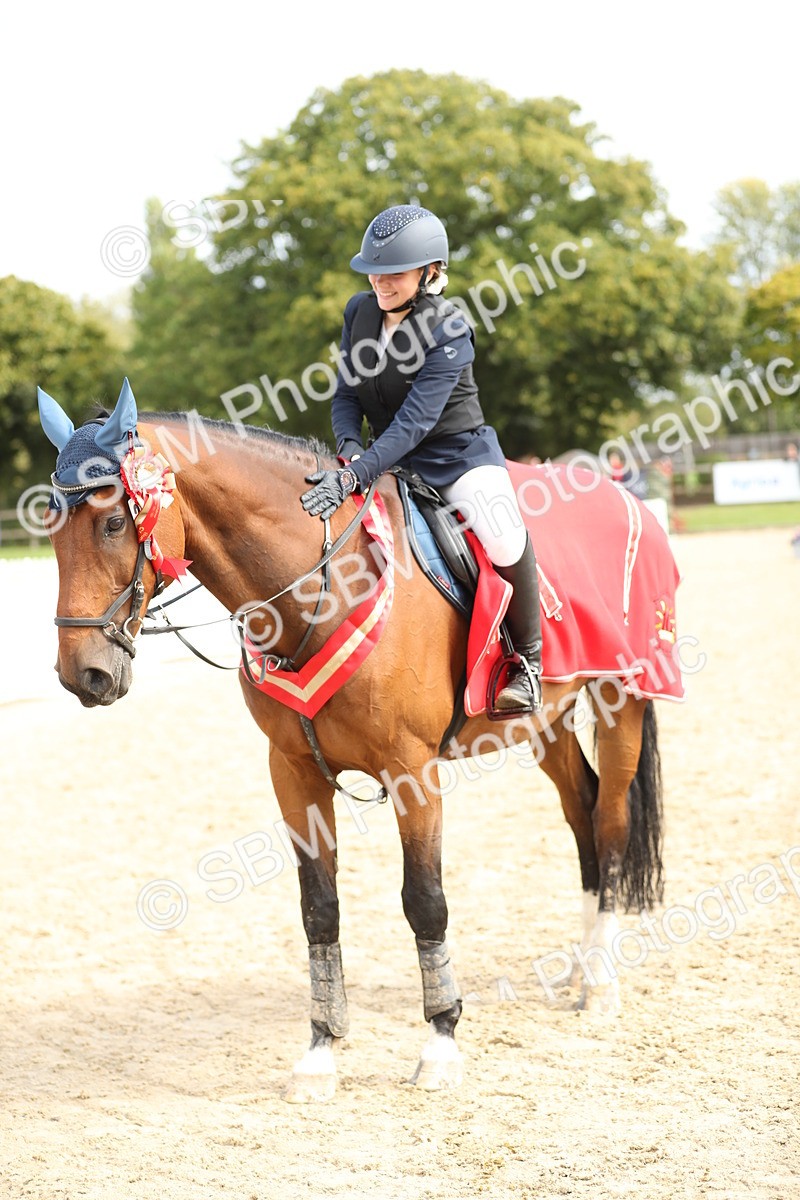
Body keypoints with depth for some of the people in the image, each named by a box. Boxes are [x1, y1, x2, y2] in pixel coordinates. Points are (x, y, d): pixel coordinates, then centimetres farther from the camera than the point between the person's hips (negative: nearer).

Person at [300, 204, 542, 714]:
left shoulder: (449, 330, -20)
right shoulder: (360, 312, -1)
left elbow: (415, 420, -27)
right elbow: (347, 394, 5)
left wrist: (354, 476, -37)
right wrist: (349, 449, -16)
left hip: (461, 455, -7)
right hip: (392, 460, 7)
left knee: (504, 540, -32)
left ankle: (527, 659, -9)